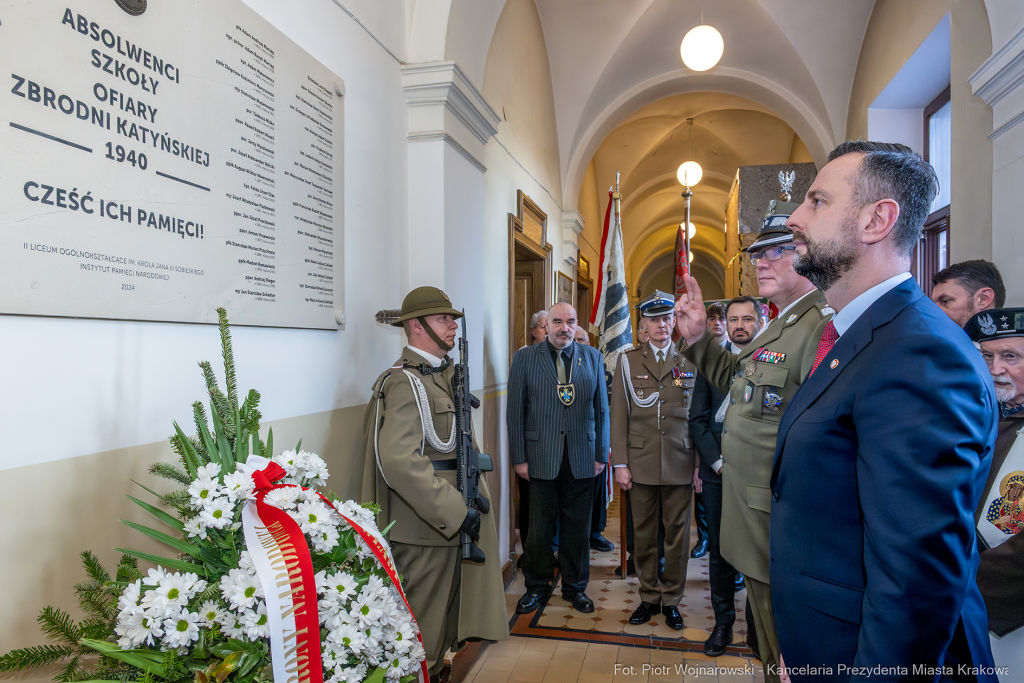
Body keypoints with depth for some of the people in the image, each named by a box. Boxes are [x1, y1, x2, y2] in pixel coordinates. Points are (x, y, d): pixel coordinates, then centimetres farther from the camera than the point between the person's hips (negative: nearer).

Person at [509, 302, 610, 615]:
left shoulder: (593, 357, 7)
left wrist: (601, 454, 4)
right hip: (541, 457, -1)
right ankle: (537, 586, 27)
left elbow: (601, 408, 7)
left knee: (577, 527, 11)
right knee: (540, 527, 8)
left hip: (582, 457, 2)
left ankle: (575, 586, 28)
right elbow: (515, 411, 0)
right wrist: (519, 457, -4)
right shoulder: (524, 357, 1)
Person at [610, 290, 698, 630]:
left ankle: (671, 599, 23)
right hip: (641, 462, 0)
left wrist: (701, 462, 1)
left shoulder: (691, 362, 7)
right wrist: (620, 464, -2)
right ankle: (649, 596, 24)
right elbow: (618, 415, 3)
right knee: (643, 534, 8)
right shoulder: (628, 361, 5)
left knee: (677, 533, 7)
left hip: (681, 464, 0)